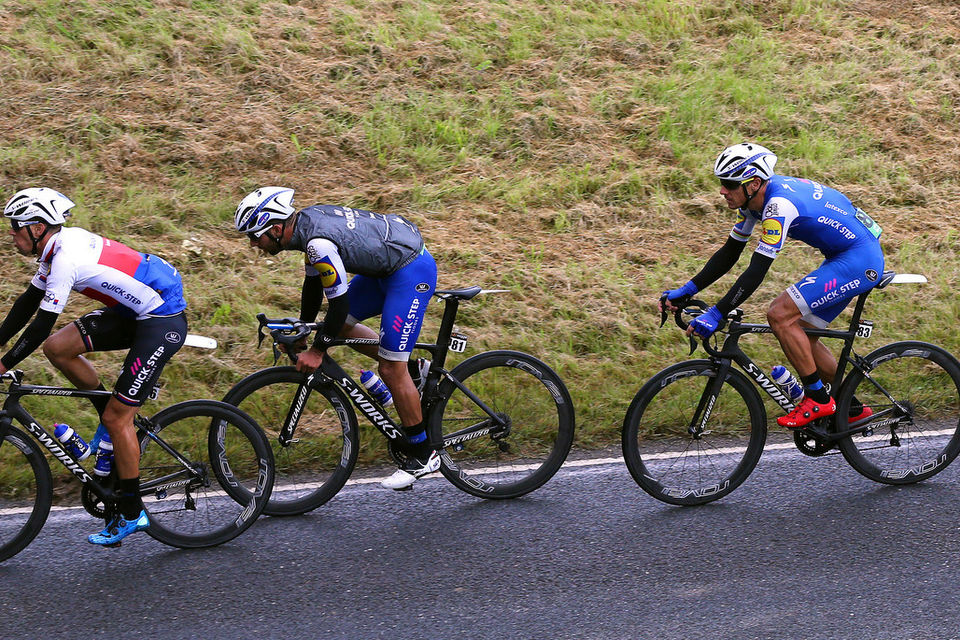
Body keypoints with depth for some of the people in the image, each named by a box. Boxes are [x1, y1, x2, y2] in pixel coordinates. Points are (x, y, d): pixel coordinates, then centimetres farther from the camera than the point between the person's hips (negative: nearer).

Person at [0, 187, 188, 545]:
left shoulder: (67, 258, -22)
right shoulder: (61, 244, 7)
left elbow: (42, 325, -21)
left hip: (162, 321, -9)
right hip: (135, 311, 9)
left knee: (116, 419, -7)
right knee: (56, 348, 2)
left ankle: (132, 514, 6)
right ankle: (118, 426, 15)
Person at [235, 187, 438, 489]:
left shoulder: (320, 242, -27)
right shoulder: (306, 220, 2)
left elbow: (340, 304, -22)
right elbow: (313, 282, 16)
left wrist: (317, 351, -10)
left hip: (411, 271, -10)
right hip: (387, 264, 10)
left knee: (390, 369, -7)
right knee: (341, 325, 15)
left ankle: (423, 455, 6)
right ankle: (414, 369, 24)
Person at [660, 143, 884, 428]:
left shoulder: (779, 204, -27)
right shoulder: (755, 198, 2)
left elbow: (757, 271, -30)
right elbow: (729, 254, 10)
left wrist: (716, 314, -30)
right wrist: (686, 291, 3)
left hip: (861, 259, -10)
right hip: (842, 257, 10)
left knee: (780, 314, -17)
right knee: (800, 336, 11)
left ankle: (818, 399, -6)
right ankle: (852, 408, 23)